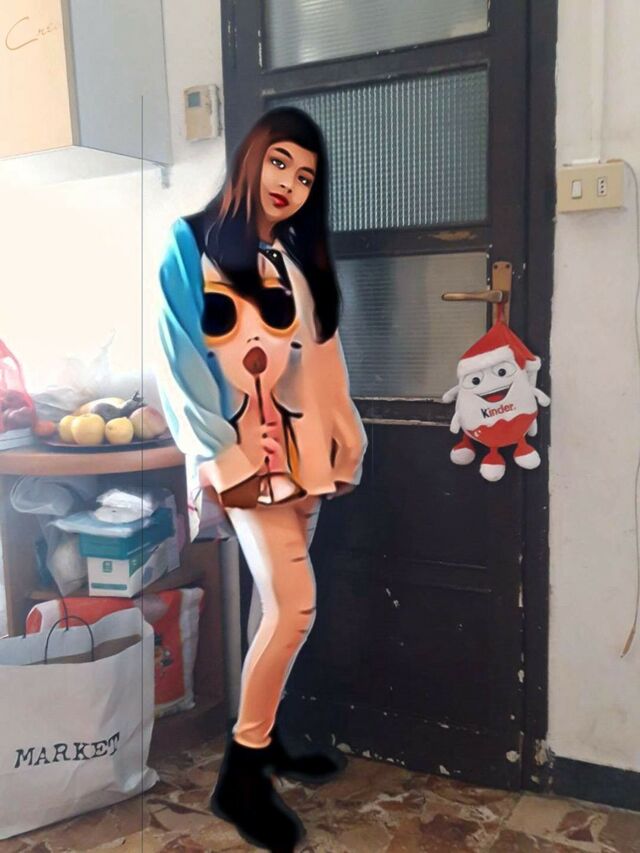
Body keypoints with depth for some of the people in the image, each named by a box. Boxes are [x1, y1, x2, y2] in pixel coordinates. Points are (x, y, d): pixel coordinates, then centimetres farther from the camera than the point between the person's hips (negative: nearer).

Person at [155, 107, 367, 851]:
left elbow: (322, 362, 14)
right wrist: (224, 460, -15)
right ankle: (239, 774, 2)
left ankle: (265, 739, 29)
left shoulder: (297, 262, 16)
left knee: (281, 607, 11)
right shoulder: (192, 243, -4)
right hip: (239, 454, -7)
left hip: (299, 451, 7)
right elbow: (177, 359, -10)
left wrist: (344, 446, 12)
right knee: (293, 606, -14)